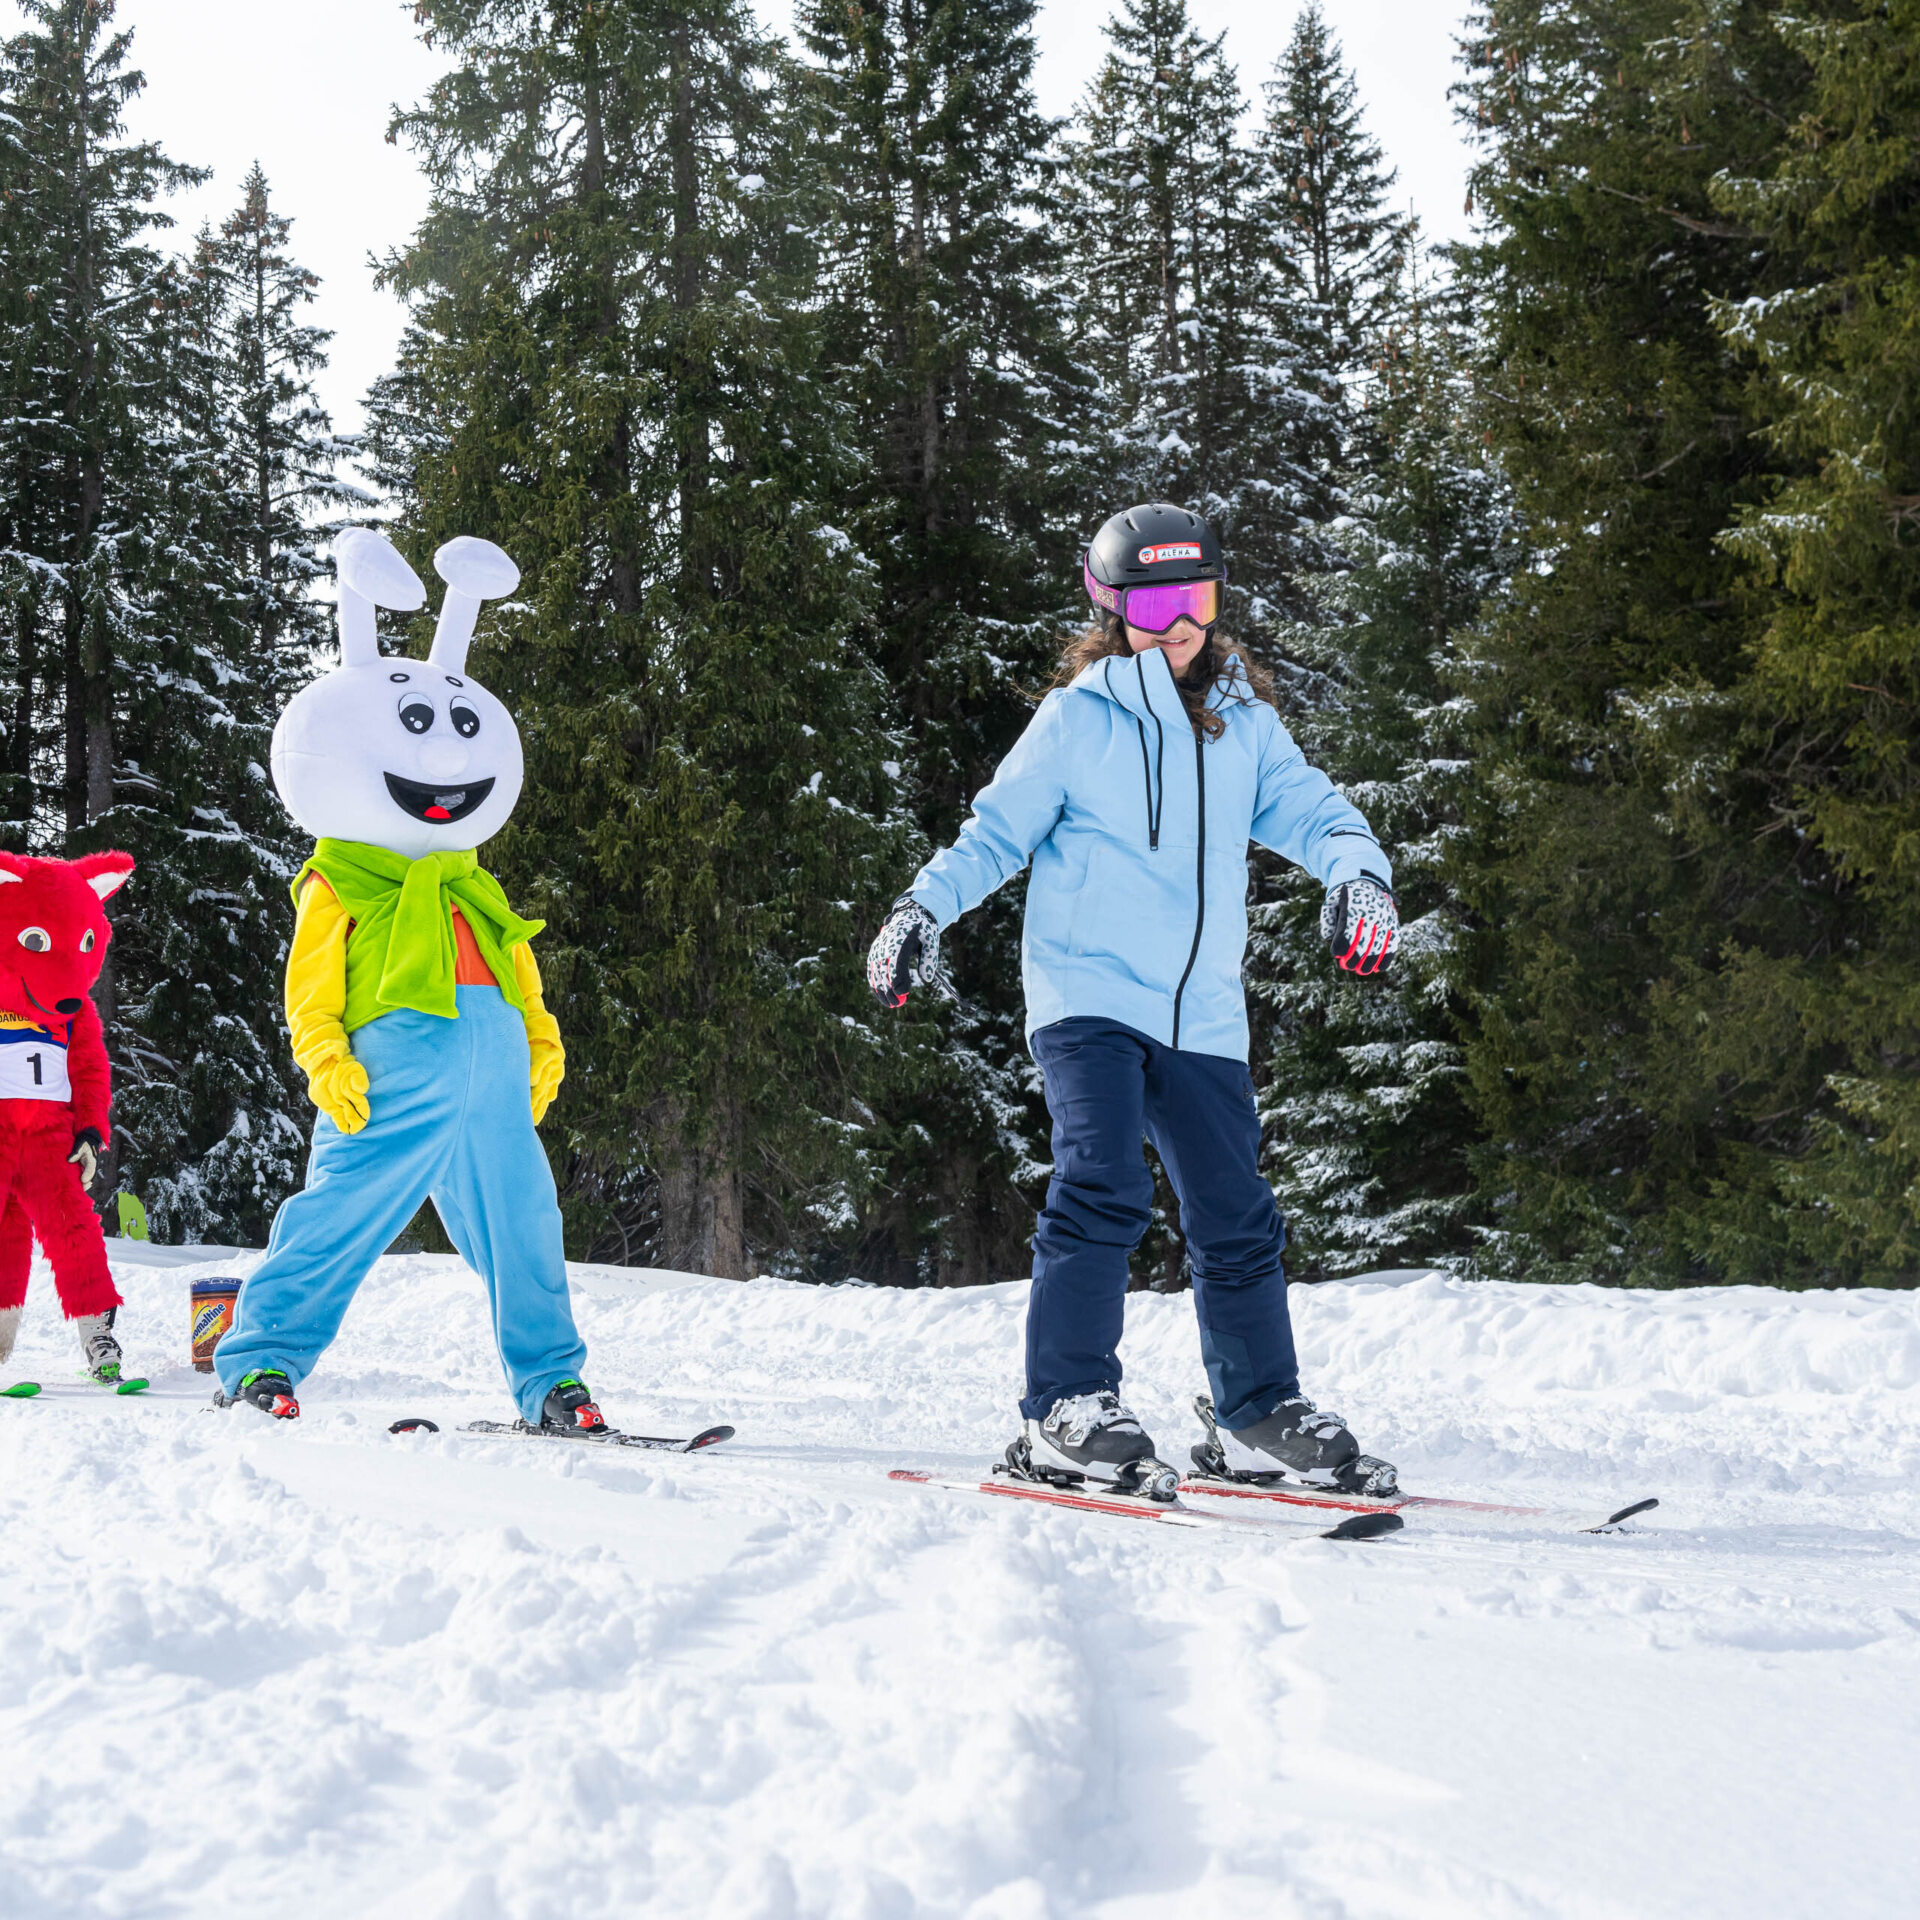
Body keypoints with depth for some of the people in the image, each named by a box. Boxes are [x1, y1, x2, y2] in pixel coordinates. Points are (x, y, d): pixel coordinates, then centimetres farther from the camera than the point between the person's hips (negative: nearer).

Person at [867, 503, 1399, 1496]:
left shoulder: (1244, 723, 13)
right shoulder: (1076, 717, 2)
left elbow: (1307, 809, 7)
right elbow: (997, 832, 5)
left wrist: (1358, 873, -15)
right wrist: (921, 907, -10)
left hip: (1202, 1014, 4)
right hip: (1088, 994, -4)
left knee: (1236, 1219, 8)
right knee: (1102, 1188, -21)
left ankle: (1261, 1418, 22)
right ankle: (1066, 1412, -16)